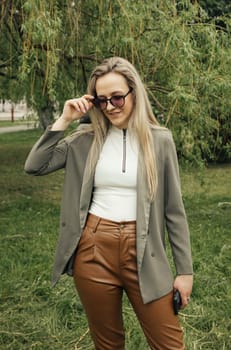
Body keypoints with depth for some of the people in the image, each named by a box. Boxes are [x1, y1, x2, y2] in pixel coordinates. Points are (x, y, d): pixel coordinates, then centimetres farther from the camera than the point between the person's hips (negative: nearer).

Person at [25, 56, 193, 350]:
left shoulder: (159, 140, -1)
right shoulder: (86, 140, 4)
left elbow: (173, 209, 1)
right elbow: (34, 166, -2)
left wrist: (185, 269, 1)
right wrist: (64, 120, -6)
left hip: (142, 253, -1)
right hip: (94, 249, 2)